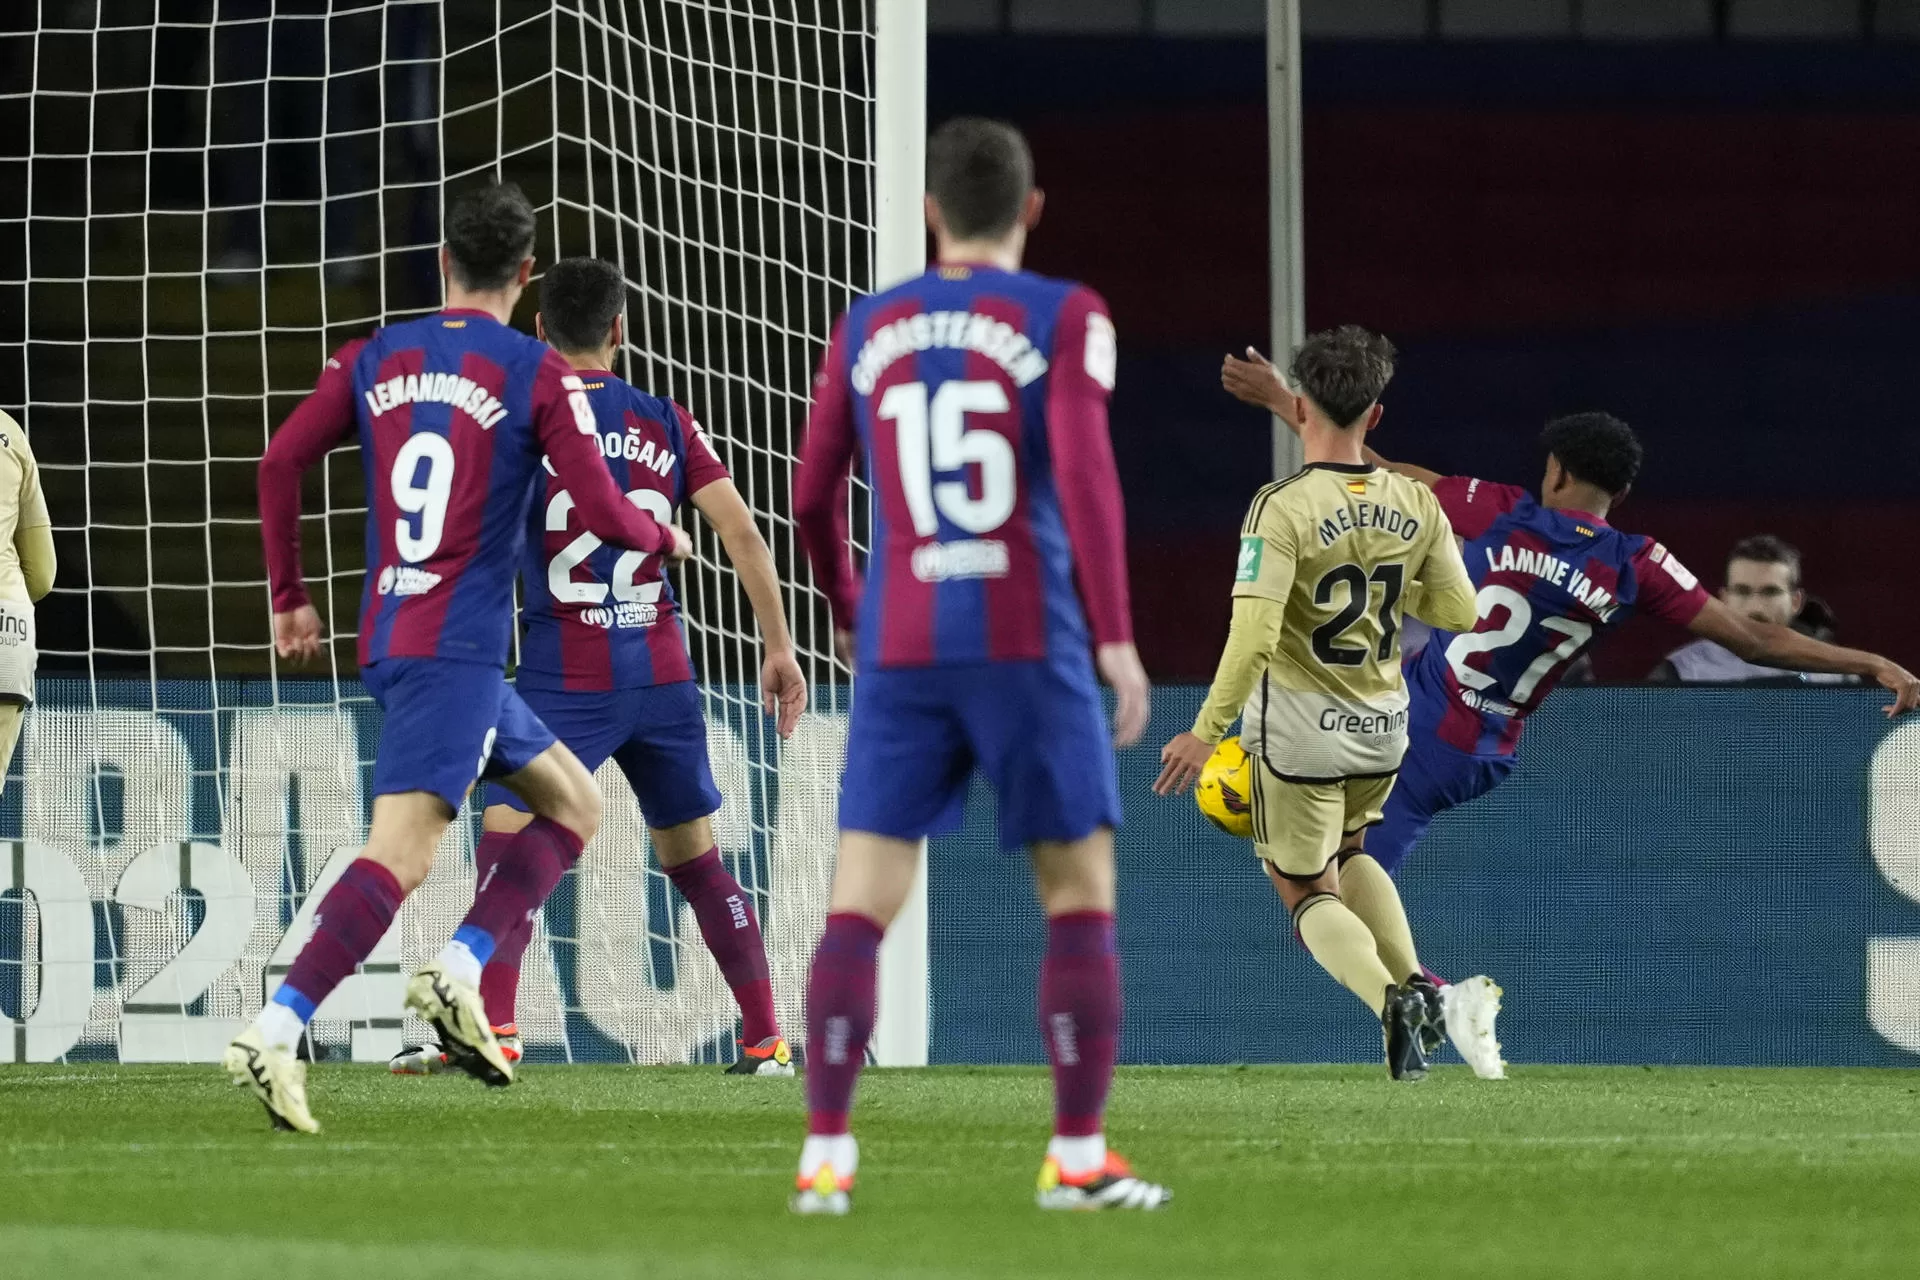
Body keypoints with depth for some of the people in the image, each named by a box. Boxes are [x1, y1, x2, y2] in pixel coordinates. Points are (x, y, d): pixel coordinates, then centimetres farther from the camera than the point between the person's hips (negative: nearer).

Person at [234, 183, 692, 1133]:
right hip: (458, 649, -7)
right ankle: (275, 1034, -29)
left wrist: (289, 598, 16)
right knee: (400, 854, -16)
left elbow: (280, 464, 6)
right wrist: (665, 540, 16)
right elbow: (604, 515, -7)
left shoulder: (375, 359, 11)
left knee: (571, 803, 18)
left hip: (386, 643, 7)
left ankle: (459, 971, 4)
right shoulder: (539, 375, -4)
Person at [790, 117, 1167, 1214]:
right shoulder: (1065, 318, -2)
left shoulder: (869, 329, 9)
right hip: (1029, 641, -3)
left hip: (902, 650, 3)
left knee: (861, 905, 3)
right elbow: (1085, 471, -15)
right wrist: (1118, 639, -13)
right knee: (1083, 893, 7)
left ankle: (825, 1155, -7)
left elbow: (813, 498, 13)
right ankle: (1080, 1156, 2)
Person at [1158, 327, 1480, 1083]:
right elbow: (1458, 611, 5)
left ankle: (1387, 997, -17)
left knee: (1308, 893, 9)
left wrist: (1206, 731, -16)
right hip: (1383, 727, 5)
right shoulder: (1415, 506, -3)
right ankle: (1413, 981, 14)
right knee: (1344, 854, 31)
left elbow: (1254, 637, -24)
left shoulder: (1284, 509, -19)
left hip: (1301, 734, -5)